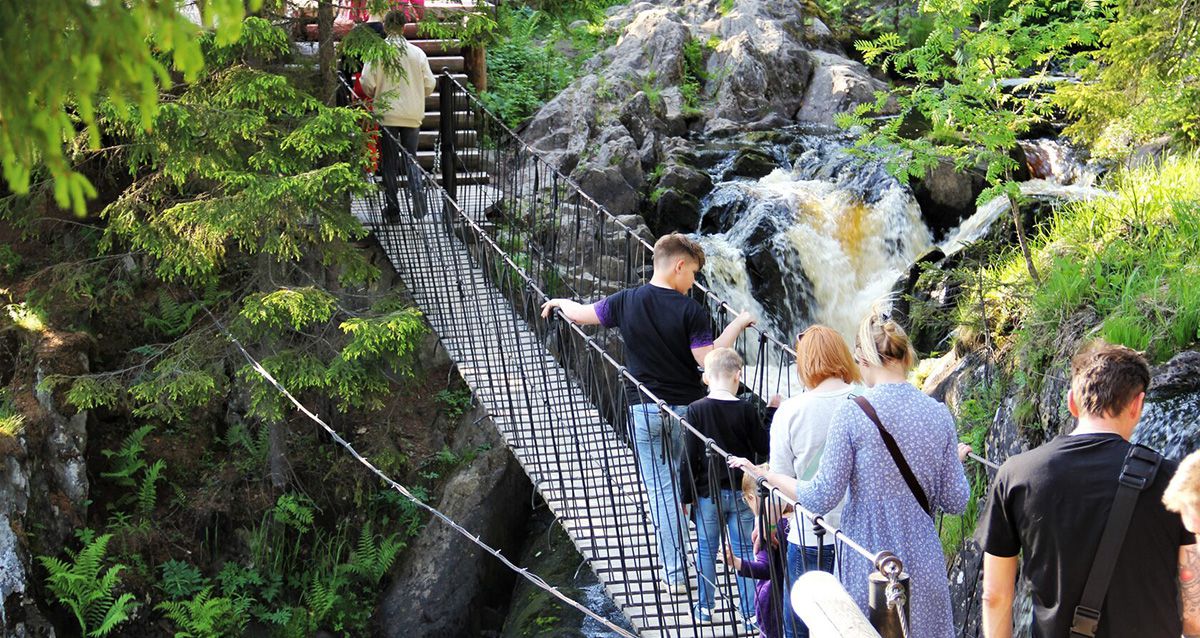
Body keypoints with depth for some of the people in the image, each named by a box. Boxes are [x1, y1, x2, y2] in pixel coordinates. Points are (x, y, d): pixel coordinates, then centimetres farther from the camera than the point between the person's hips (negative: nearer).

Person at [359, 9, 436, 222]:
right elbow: (430, 84, 1)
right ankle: (417, 197, -10)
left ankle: (393, 210, 8)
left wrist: (375, 96, 12)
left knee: (389, 163, 8)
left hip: (386, 114, -2)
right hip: (413, 115, 2)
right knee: (410, 158, 13)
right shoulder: (417, 53, -3)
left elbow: (367, 83, -11)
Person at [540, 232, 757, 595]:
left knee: (661, 492, 5)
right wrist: (737, 325, -4)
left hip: (644, 409, 2)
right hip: (687, 408, -2)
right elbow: (708, 360, -15)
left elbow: (581, 313, 9)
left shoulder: (626, 302, -3)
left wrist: (559, 303, 31)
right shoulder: (690, 311, -13)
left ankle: (675, 575, 5)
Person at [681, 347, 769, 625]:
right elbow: (764, 448, -2)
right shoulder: (747, 410, -9)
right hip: (741, 492, 1)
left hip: (707, 492, -1)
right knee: (745, 549, 9)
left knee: (706, 550, 12)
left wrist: (686, 496, -1)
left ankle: (704, 608, 18)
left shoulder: (696, 410, -10)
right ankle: (750, 609, 12)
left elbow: (689, 457, -9)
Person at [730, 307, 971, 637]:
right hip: (923, 564, 3)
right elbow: (955, 503, 2)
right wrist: (956, 460, 22)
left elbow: (822, 498, -13)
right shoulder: (939, 414, -2)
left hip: (867, 566, -3)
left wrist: (766, 474, 0)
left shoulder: (852, 414, -13)